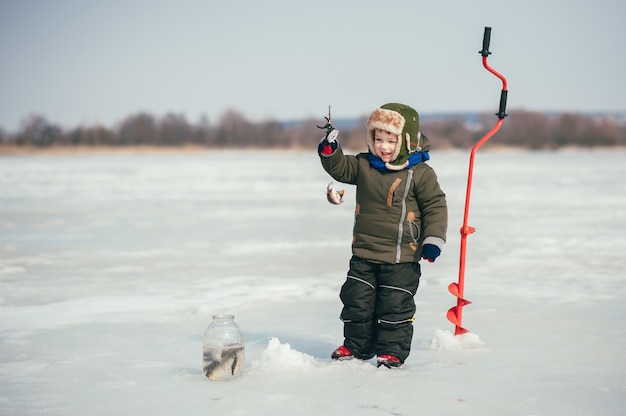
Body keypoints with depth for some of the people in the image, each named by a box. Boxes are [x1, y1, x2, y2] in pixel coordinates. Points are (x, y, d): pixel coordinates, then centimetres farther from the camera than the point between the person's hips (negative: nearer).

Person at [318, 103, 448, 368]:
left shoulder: (420, 174, -10)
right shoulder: (364, 165, 2)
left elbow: (435, 206, -7)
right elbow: (341, 168, 4)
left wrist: (433, 239, -13)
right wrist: (330, 151, -17)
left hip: (401, 258, -4)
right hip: (364, 254, 5)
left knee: (395, 305, 0)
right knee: (356, 301, 11)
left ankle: (392, 351, 13)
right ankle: (356, 346, 25)